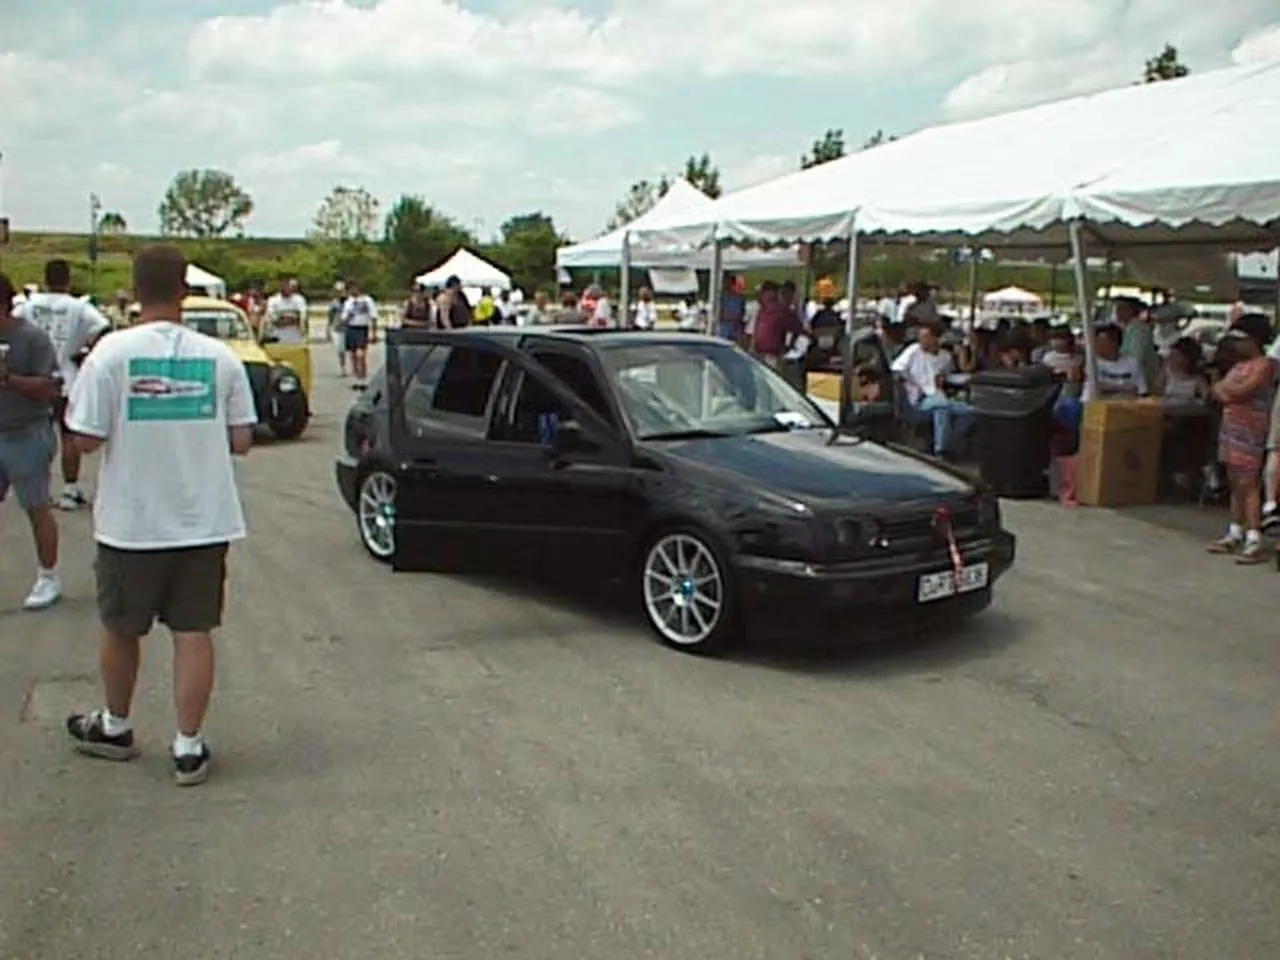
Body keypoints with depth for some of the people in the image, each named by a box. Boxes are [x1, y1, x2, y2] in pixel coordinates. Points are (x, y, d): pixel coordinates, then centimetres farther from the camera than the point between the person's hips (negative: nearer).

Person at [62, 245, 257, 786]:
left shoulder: (112, 352, -11)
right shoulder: (219, 357, -3)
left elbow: (86, 440, -11)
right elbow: (242, 440, 0)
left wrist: (130, 428, 9)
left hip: (131, 522, -1)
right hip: (204, 520, 1)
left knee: (121, 630, 18)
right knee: (194, 633, 8)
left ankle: (114, 728, 37)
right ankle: (189, 748, 12)